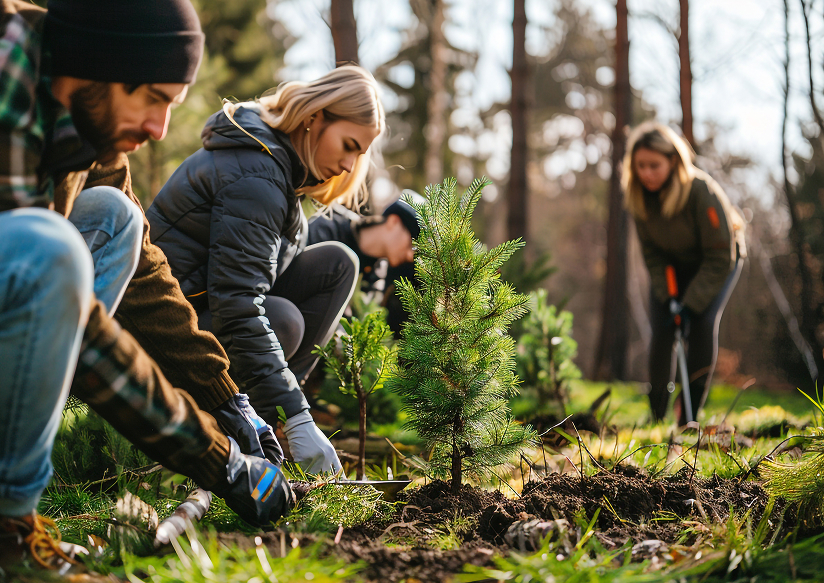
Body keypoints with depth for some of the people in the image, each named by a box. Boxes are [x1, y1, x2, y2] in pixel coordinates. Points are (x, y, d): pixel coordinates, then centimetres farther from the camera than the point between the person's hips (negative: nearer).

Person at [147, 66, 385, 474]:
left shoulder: (280, 157, 7)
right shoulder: (254, 177, -25)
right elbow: (236, 307, -33)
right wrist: (296, 418, -36)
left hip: (208, 299, 10)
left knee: (336, 264, -2)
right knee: (283, 320, -35)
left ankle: (261, 411, -6)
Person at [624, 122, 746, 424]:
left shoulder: (703, 191, -33)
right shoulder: (639, 196, -19)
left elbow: (720, 257, -27)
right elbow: (651, 254, -6)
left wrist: (692, 304, -29)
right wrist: (667, 298, -18)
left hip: (720, 260, -4)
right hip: (674, 263, 4)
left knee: (703, 323, -22)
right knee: (661, 330, -9)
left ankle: (689, 417, -13)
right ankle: (656, 418, 0)